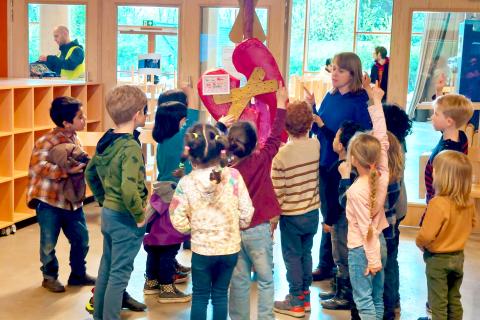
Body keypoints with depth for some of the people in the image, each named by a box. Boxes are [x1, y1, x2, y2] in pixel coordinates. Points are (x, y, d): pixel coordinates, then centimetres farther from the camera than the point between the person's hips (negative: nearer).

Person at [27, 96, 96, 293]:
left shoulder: (74, 139, 6)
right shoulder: (47, 141, -18)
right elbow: (38, 166, -30)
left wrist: (86, 165, -3)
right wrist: (67, 171, -34)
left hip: (72, 201, 7)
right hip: (49, 202, -7)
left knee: (81, 239, 13)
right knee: (49, 243, 8)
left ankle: (78, 274, 32)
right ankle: (50, 277, 28)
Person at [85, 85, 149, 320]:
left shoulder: (106, 141, 2)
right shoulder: (131, 147, -23)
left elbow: (90, 173, 15)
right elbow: (128, 189, -33)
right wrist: (140, 216, -20)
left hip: (108, 213, 9)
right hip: (125, 218, -9)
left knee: (107, 266, 21)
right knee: (119, 274, 3)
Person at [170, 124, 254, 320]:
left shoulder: (186, 182, -13)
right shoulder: (233, 175, -12)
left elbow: (178, 220, -10)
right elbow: (246, 212, -9)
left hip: (202, 249, -1)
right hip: (230, 248, 1)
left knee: (200, 296, 15)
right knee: (220, 294, 17)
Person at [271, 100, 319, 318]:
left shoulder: (281, 155, -20)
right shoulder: (315, 145, -8)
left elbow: (277, 191, -17)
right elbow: (307, 138, 19)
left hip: (291, 215, -5)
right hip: (313, 212, 5)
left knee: (292, 257, 7)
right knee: (306, 254, 18)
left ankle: (296, 302, 15)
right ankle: (305, 296, 28)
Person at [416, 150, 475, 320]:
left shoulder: (438, 203, -29)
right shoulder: (469, 202, -7)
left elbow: (426, 235, -28)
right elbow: (471, 224, 11)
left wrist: (420, 244, -7)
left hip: (438, 259, -6)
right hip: (458, 256, 6)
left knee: (438, 303, 8)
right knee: (454, 299, 21)